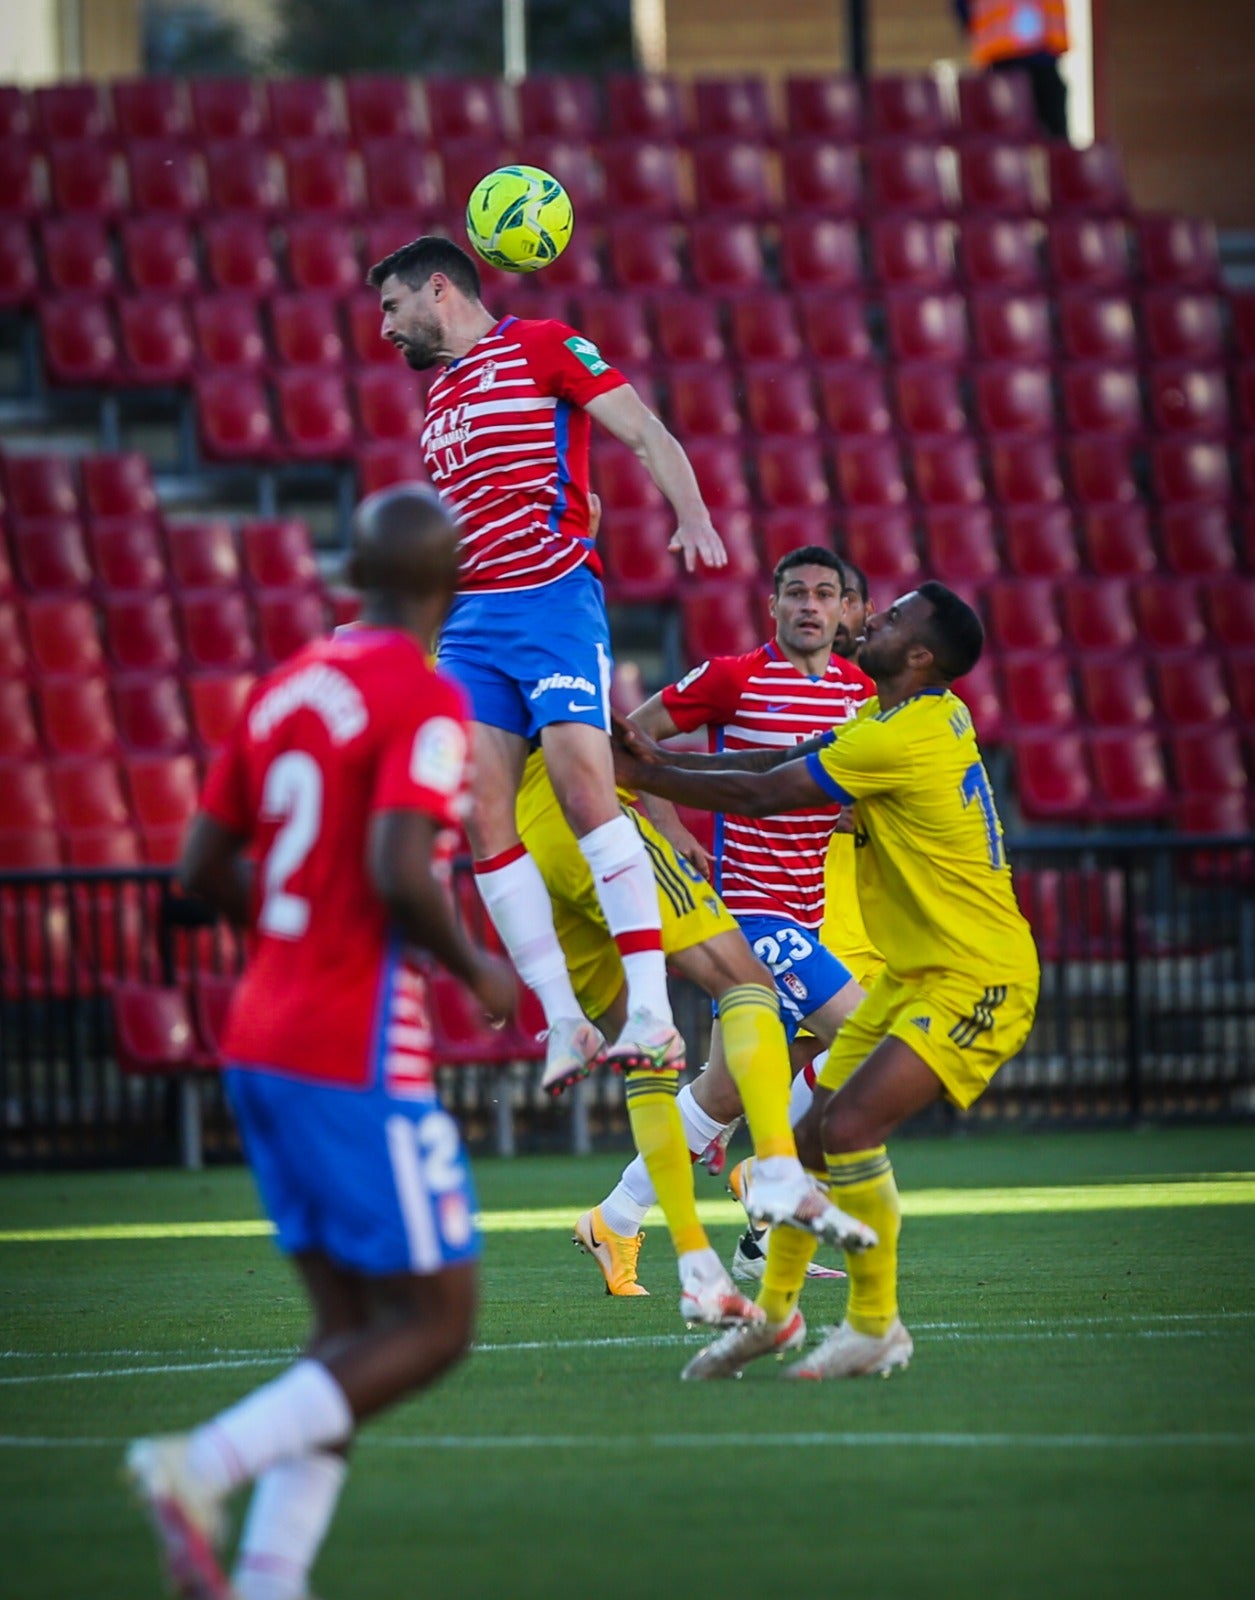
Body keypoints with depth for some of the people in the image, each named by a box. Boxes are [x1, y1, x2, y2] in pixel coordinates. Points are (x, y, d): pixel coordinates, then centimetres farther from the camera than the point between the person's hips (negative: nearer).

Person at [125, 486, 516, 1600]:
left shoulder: (284, 690, 11)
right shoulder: (426, 703, -12)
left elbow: (203, 868, 13)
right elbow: (400, 872, -25)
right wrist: (477, 970, -8)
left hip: (260, 1042, 8)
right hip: (358, 1058, -8)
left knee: (349, 1324, 12)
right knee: (434, 1324, -1)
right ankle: (203, 1466, -15)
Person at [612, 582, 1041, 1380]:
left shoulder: (907, 739, -22)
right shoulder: (932, 715, 8)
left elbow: (760, 795, -16)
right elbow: (782, 765, 11)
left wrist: (644, 776, -6)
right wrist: (663, 759, 1)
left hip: (978, 978, -10)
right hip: (914, 975, 10)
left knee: (848, 1126, -21)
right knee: (813, 1133, 8)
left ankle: (876, 1328, -9)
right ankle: (775, 1311, 23)